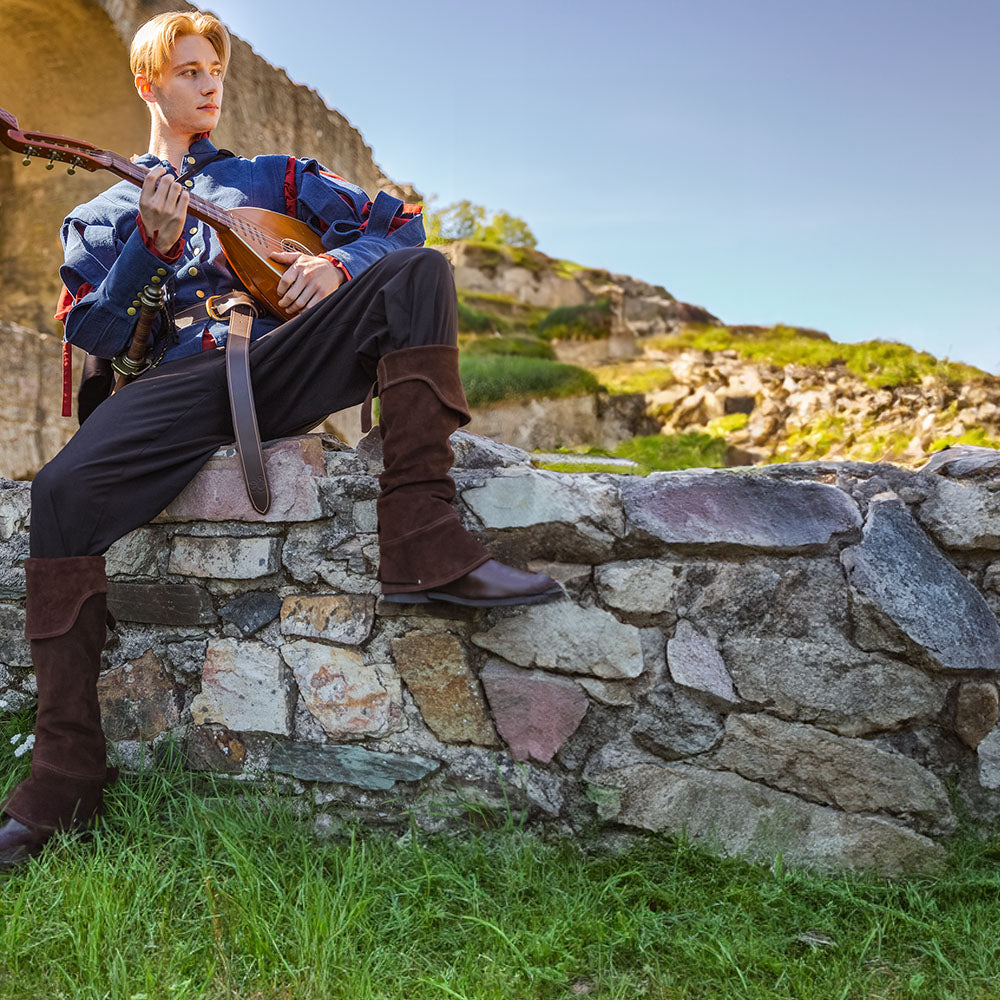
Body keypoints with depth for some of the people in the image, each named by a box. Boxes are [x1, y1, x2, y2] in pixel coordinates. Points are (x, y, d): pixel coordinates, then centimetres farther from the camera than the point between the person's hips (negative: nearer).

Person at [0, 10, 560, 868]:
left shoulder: (272, 177, 26)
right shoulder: (104, 214, 25)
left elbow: (401, 220, 19)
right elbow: (92, 332, 9)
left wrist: (340, 264, -2)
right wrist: (153, 243, -4)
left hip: (287, 364, 1)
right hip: (183, 385, 0)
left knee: (419, 273, -22)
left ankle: (424, 544, -35)